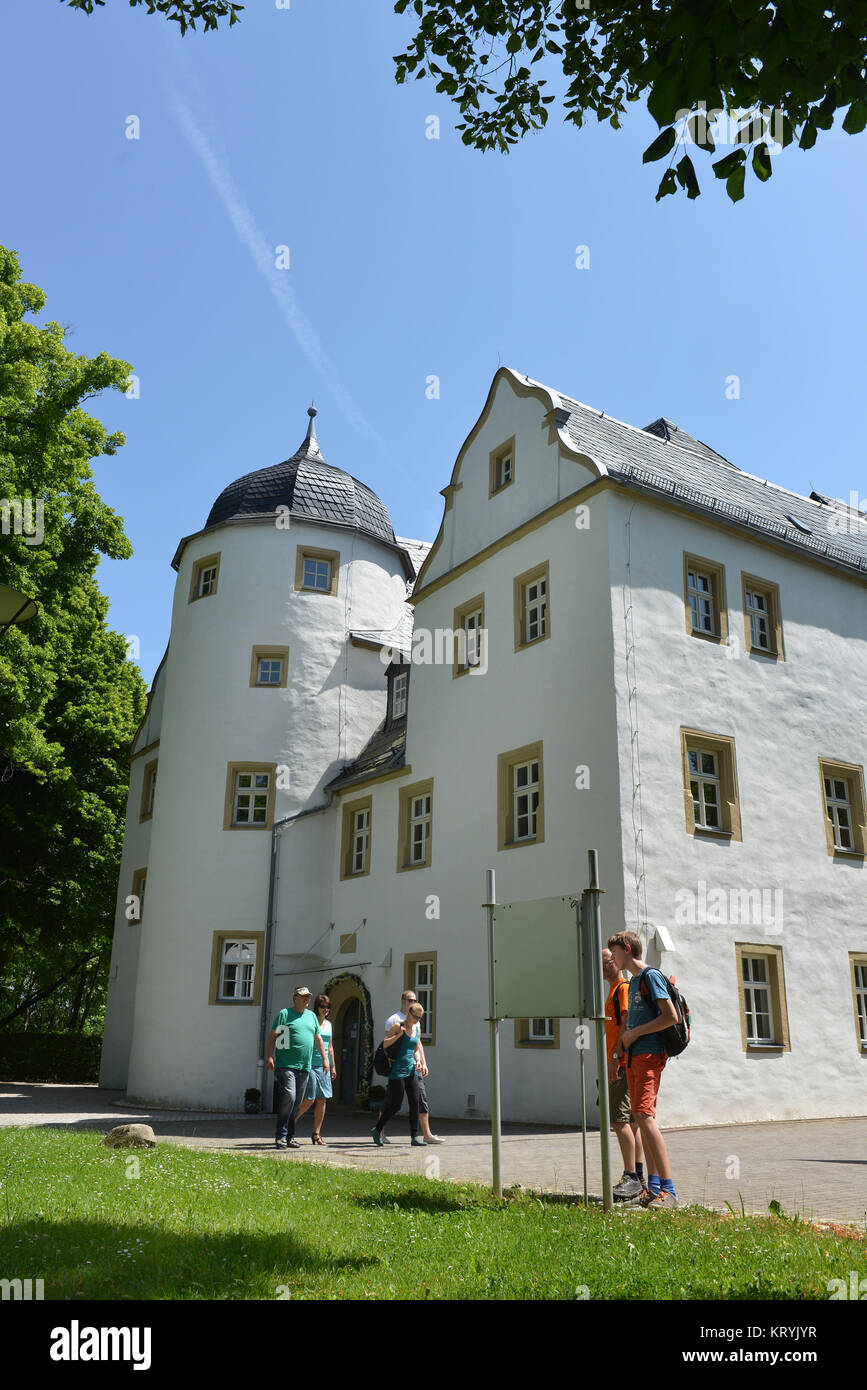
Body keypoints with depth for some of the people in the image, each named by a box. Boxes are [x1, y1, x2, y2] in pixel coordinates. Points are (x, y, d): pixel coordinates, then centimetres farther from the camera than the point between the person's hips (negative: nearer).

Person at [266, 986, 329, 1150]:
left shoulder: (312, 1016, 17)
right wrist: (269, 1056, -12)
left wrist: (324, 1058, 16)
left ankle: (290, 1136, 14)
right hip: (286, 1065, -6)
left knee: (297, 1102, 6)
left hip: (304, 1067, 6)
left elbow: (318, 1038, 22)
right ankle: (280, 1136, -6)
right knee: (289, 1097, -16)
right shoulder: (285, 1013, 1)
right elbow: (272, 1036, -2)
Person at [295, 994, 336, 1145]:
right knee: (309, 1099, -9)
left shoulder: (328, 1024, 15)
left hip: (324, 1065, 7)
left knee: (322, 1099, 3)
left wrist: (332, 1066, 19)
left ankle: (316, 1134, 11)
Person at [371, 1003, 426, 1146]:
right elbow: (385, 1043, -12)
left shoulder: (416, 1028, 11)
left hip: (411, 1071, 6)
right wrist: (399, 1034, -20)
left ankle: (415, 1137, 4)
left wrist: (417, 1061, 3)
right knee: (395, 1105, -2)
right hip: (397, 1071, -6)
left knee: (415, 1102, -2)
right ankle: (377, 1130, 18)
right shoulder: (398, 1026, -7)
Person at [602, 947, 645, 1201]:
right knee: (631, 1121, 10)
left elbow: (627, 1025, -18)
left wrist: (615, 1059, -22)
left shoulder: (624, 988, -9)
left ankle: (631, 1178, -9)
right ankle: (638, 1179, 14)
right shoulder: (614, 990, 20)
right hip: (621, 1065, 10)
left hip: (623, 1064, -10)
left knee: (619, 1120, -11)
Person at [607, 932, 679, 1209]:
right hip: (633, 1055, 9)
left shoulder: (651, 976, -8)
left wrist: (635, 1033, -12)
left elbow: (671, 1017, -16)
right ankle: (654, 1186, 13)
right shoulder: (632, 981, 19)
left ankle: (668, 1189, -15)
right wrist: (621, 1045, 15)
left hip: (650, 1054, -9)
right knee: (641, 1117, 8)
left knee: (645, 1115, -17)